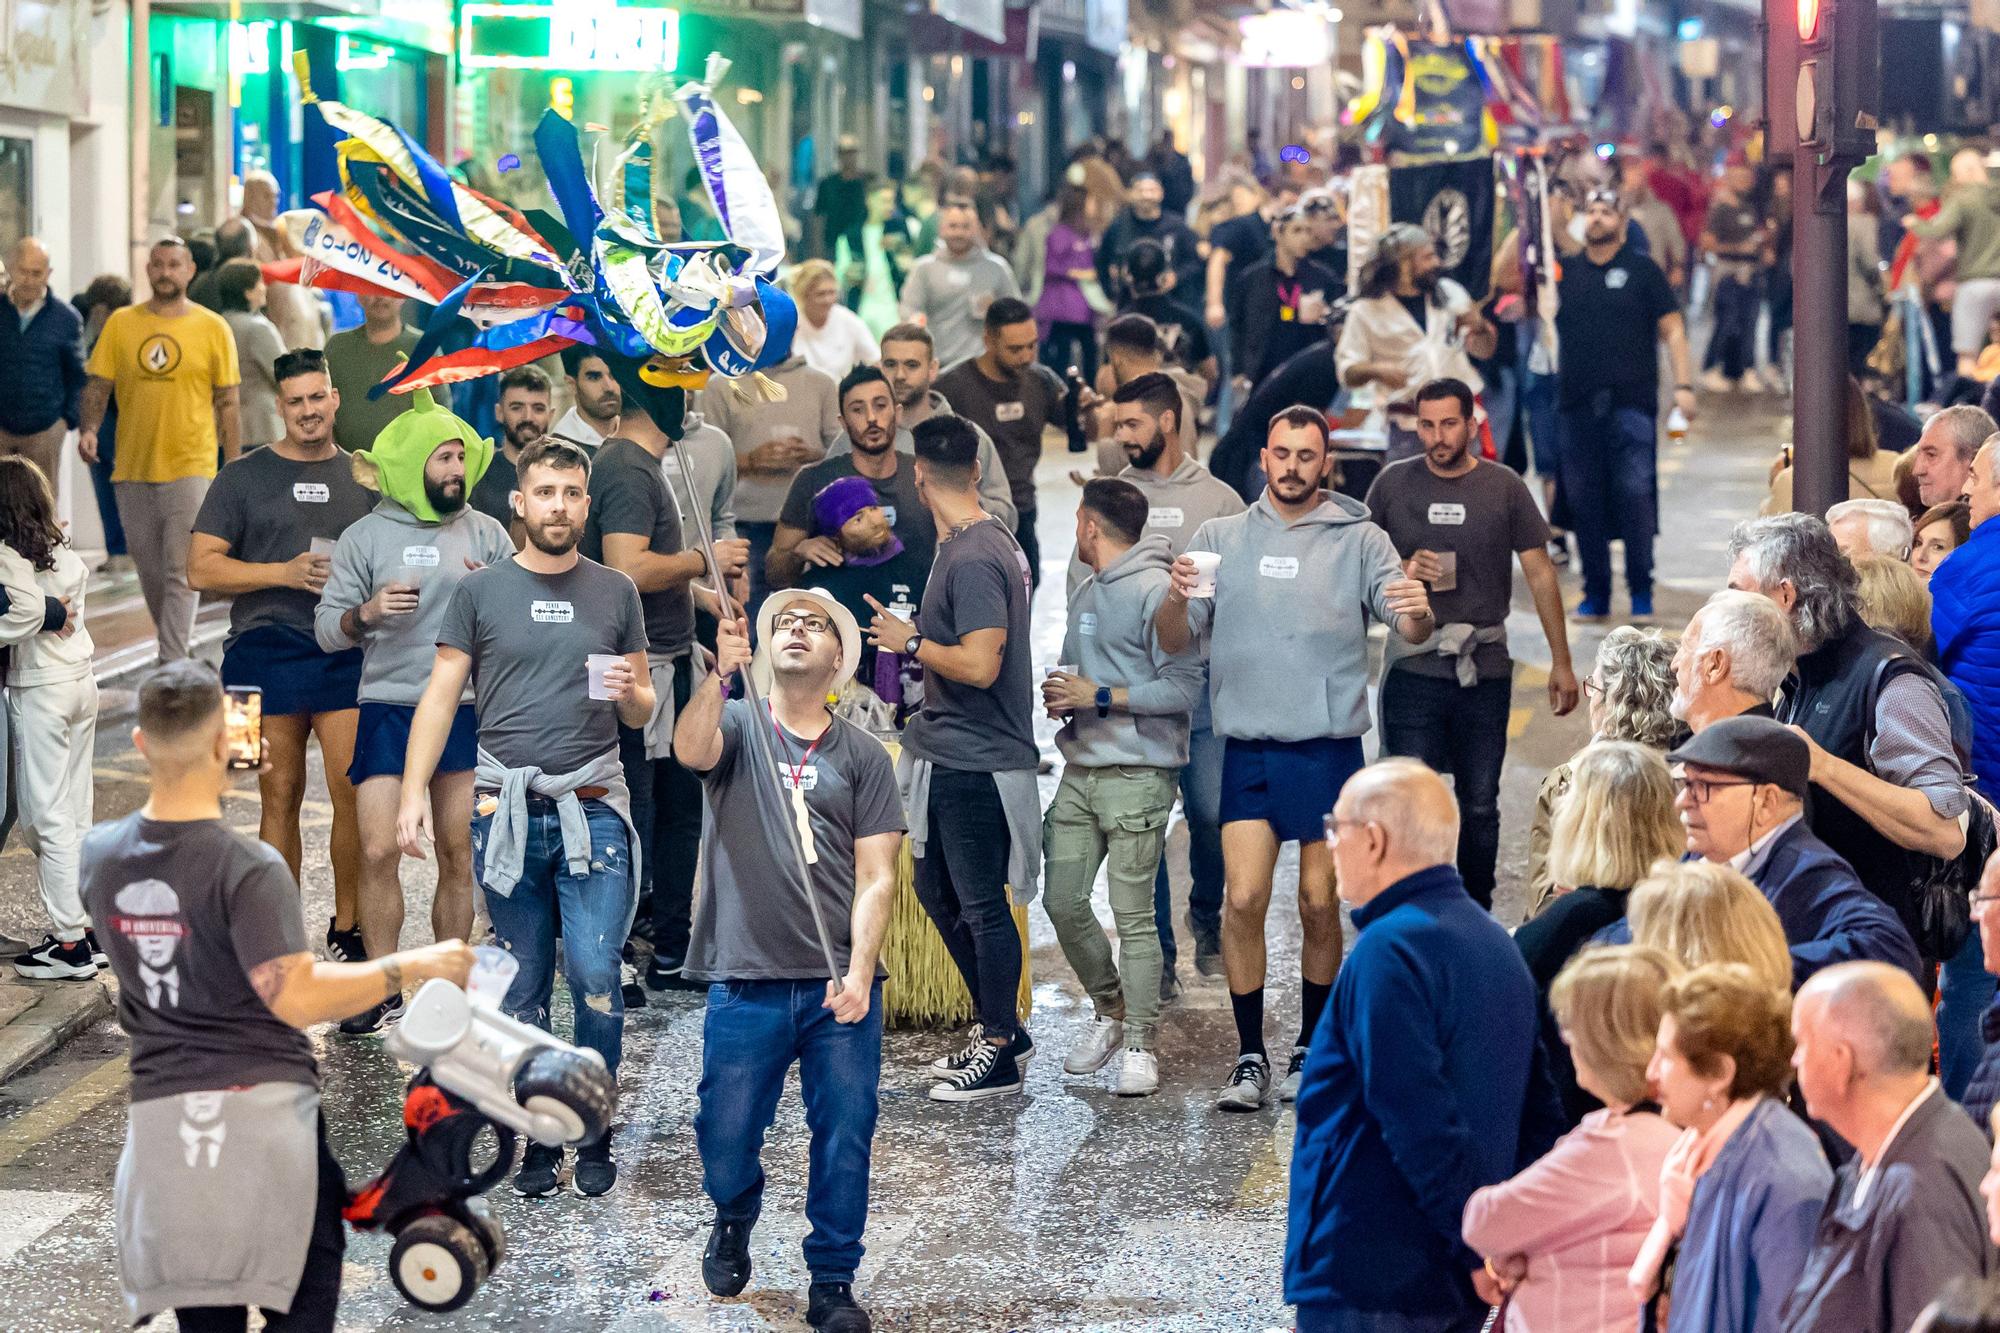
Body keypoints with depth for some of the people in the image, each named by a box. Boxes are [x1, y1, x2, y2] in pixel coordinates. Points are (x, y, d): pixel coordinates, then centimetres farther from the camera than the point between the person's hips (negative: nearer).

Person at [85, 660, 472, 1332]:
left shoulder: (99, 854, 1)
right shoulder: (249, 869, -17)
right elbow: (296, 997, -23)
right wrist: (412, 967, -14)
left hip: (161, 1113, 5)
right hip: (262, 1101, -5)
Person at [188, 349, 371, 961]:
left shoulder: (364, 477, 13)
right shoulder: (244, 476, 6)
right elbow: (202, 568, 0)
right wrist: (285, 573, -12)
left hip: (347, 652, 1)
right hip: (267, 652, -1)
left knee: (355, 794, -6)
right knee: (280, 798, 4)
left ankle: (347, 930, 8)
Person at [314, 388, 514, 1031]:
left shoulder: (487, 533, 8)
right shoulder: (365, 536, 4)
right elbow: (327, 630, 4)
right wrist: (366, 613, -17)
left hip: (467, 710, 1)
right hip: (388, 708, -1)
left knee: (459, 857, 4)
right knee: (379, 852, -8)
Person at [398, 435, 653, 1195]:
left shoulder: (615, 593, 10)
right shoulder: (481, 591, 7)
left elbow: (641, 714, 16)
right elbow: (441, 697, 5)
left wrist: (630, 693, -9)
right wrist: (413, 792, -6)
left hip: (593, 811, 0)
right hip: (507, 811, 0)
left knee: (595, 976, -10)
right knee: (521, 990, 4)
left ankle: (595, 1138, 5)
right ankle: (538, 1140, 13)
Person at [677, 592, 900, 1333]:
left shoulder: (863, 756, 9)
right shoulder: (737, 727, 6)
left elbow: (876, 876, 3)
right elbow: (691, 749, -19)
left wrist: (858, 973, -11)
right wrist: (721, 673, -37)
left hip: (841, 989, 1)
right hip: (746, 985, -1)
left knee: (845, 1140, -1)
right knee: (726, 1140, 4)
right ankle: (734, 1223, 35)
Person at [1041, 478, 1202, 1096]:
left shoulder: (1155, 591, -11)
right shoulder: (1087, 593, 17)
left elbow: (1184, 688, -17)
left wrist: (1100, 696, -16)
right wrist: (1064, 697, 4)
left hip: (1137, 776, -8)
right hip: (1080, 772, 8)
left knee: (1133, 915, -6)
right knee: (1063, 901, 6)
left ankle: (1140, 1044, 1)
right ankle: (1110, 1011, 25)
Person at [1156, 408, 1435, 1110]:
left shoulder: (1358, 540, 3)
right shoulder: (1219, 538, 8)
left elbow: (1413, 630, -7)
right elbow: (1174, 641, 4)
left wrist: (1419, 612, -31)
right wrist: (1177, 596, -18)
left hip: (1330, 749, -1)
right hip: (1248, 749, 1)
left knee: (1320, 906, 5)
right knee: (1243, 900, -8)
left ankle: (1311, 1049, 19)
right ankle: (1250, 1056, 0)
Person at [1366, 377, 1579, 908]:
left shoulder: (1504, 488, 1)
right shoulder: (1393, 483, 3)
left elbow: (1540, 574, 4)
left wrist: (1561, 661, 2)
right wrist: (1401, 571, -10)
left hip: (1485, 670, 0)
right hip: (1412, 667, 0)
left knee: (1479, 802, 8)